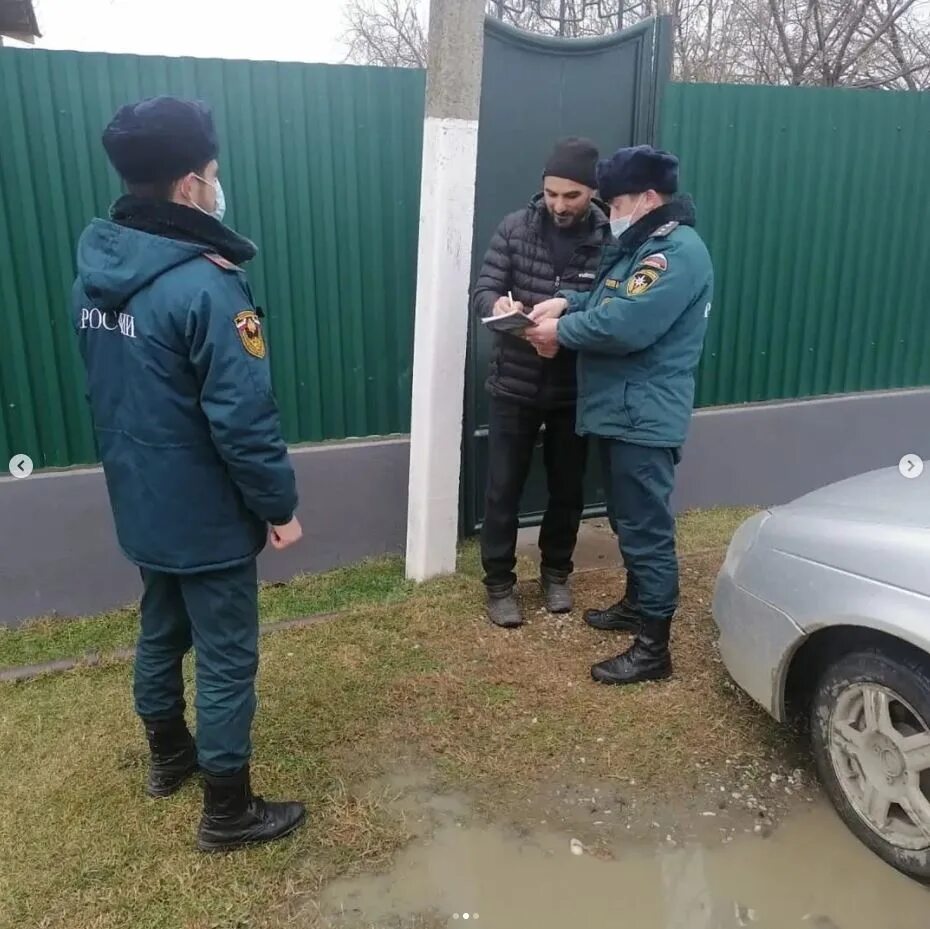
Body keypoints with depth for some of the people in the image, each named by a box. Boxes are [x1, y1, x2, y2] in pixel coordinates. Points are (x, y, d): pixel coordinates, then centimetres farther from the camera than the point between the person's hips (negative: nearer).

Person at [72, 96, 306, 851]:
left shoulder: (95, 270, 2)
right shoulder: (206, 286, -24)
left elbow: (108, 389, 11)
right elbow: (244, 418, -24)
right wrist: (280, 505, -13)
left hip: (140, 503, 8)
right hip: (206, 515, -8)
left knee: (161, 632, 24)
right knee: (227, 659, 6)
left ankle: (169, 755, 45)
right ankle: (229, 812, 21)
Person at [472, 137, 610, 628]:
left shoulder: (610, 240, -8)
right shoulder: (515, 227, -5)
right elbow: (484, 290, -4)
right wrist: (498, 305, -28)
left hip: (574, 389, 0)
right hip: (515, 385, 0)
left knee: (567, 488, 15)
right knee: (503, 489, 7)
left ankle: (556, 572, 37)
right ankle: (499, 583, 24)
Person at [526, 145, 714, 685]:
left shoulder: (678, 251, -18)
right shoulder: (643, 244, 16)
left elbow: (625, 325, -28)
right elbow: (610, 299, 21)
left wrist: (561, 330, -14)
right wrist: (569, 302, 1)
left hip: (646, 417, -10)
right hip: (622, 411, 10)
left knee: (648, 528, -4)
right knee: (628, 520, 21)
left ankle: (653, 649, 5)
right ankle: (636, 605, 38)